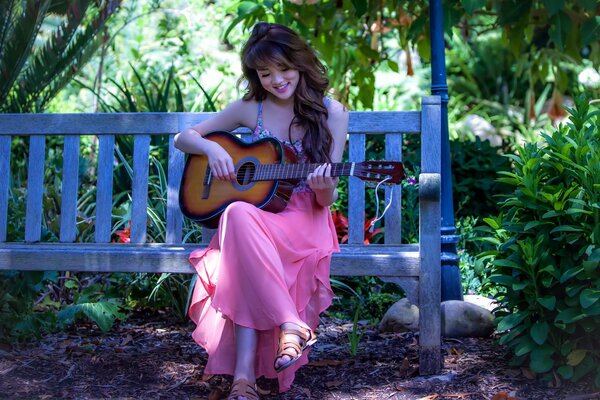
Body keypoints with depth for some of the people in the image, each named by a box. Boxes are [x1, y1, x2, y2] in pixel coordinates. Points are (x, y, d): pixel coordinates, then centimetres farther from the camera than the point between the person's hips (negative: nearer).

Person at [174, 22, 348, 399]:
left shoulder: (331, 113, 1)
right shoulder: (249, 109, 8)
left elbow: (327, 199, 0)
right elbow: (183, 137, 15)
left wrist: (324, 187, -25)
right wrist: (210, 147, -7)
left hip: (304, 223, -2)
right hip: (254, 213, 3)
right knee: (238, 214, -38)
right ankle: (291, 325, -41)